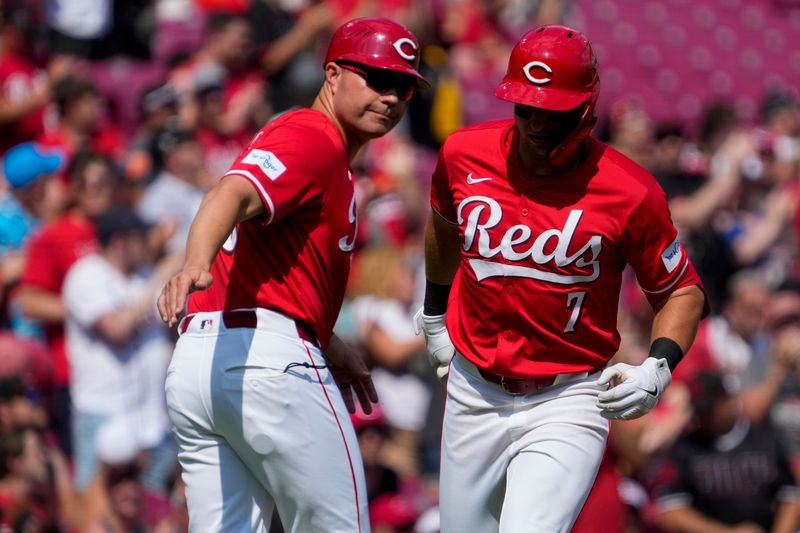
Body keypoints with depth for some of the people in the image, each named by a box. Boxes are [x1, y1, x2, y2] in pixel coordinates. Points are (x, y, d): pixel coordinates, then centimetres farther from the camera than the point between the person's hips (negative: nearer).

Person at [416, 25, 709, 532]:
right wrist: (435, 312, 31)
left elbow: (683, 290, 0)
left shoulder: (630, 193, -13)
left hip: (566, 405, -4)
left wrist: (658, 367, -17)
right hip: (474, 396, 5)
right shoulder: (465, 154, -3)